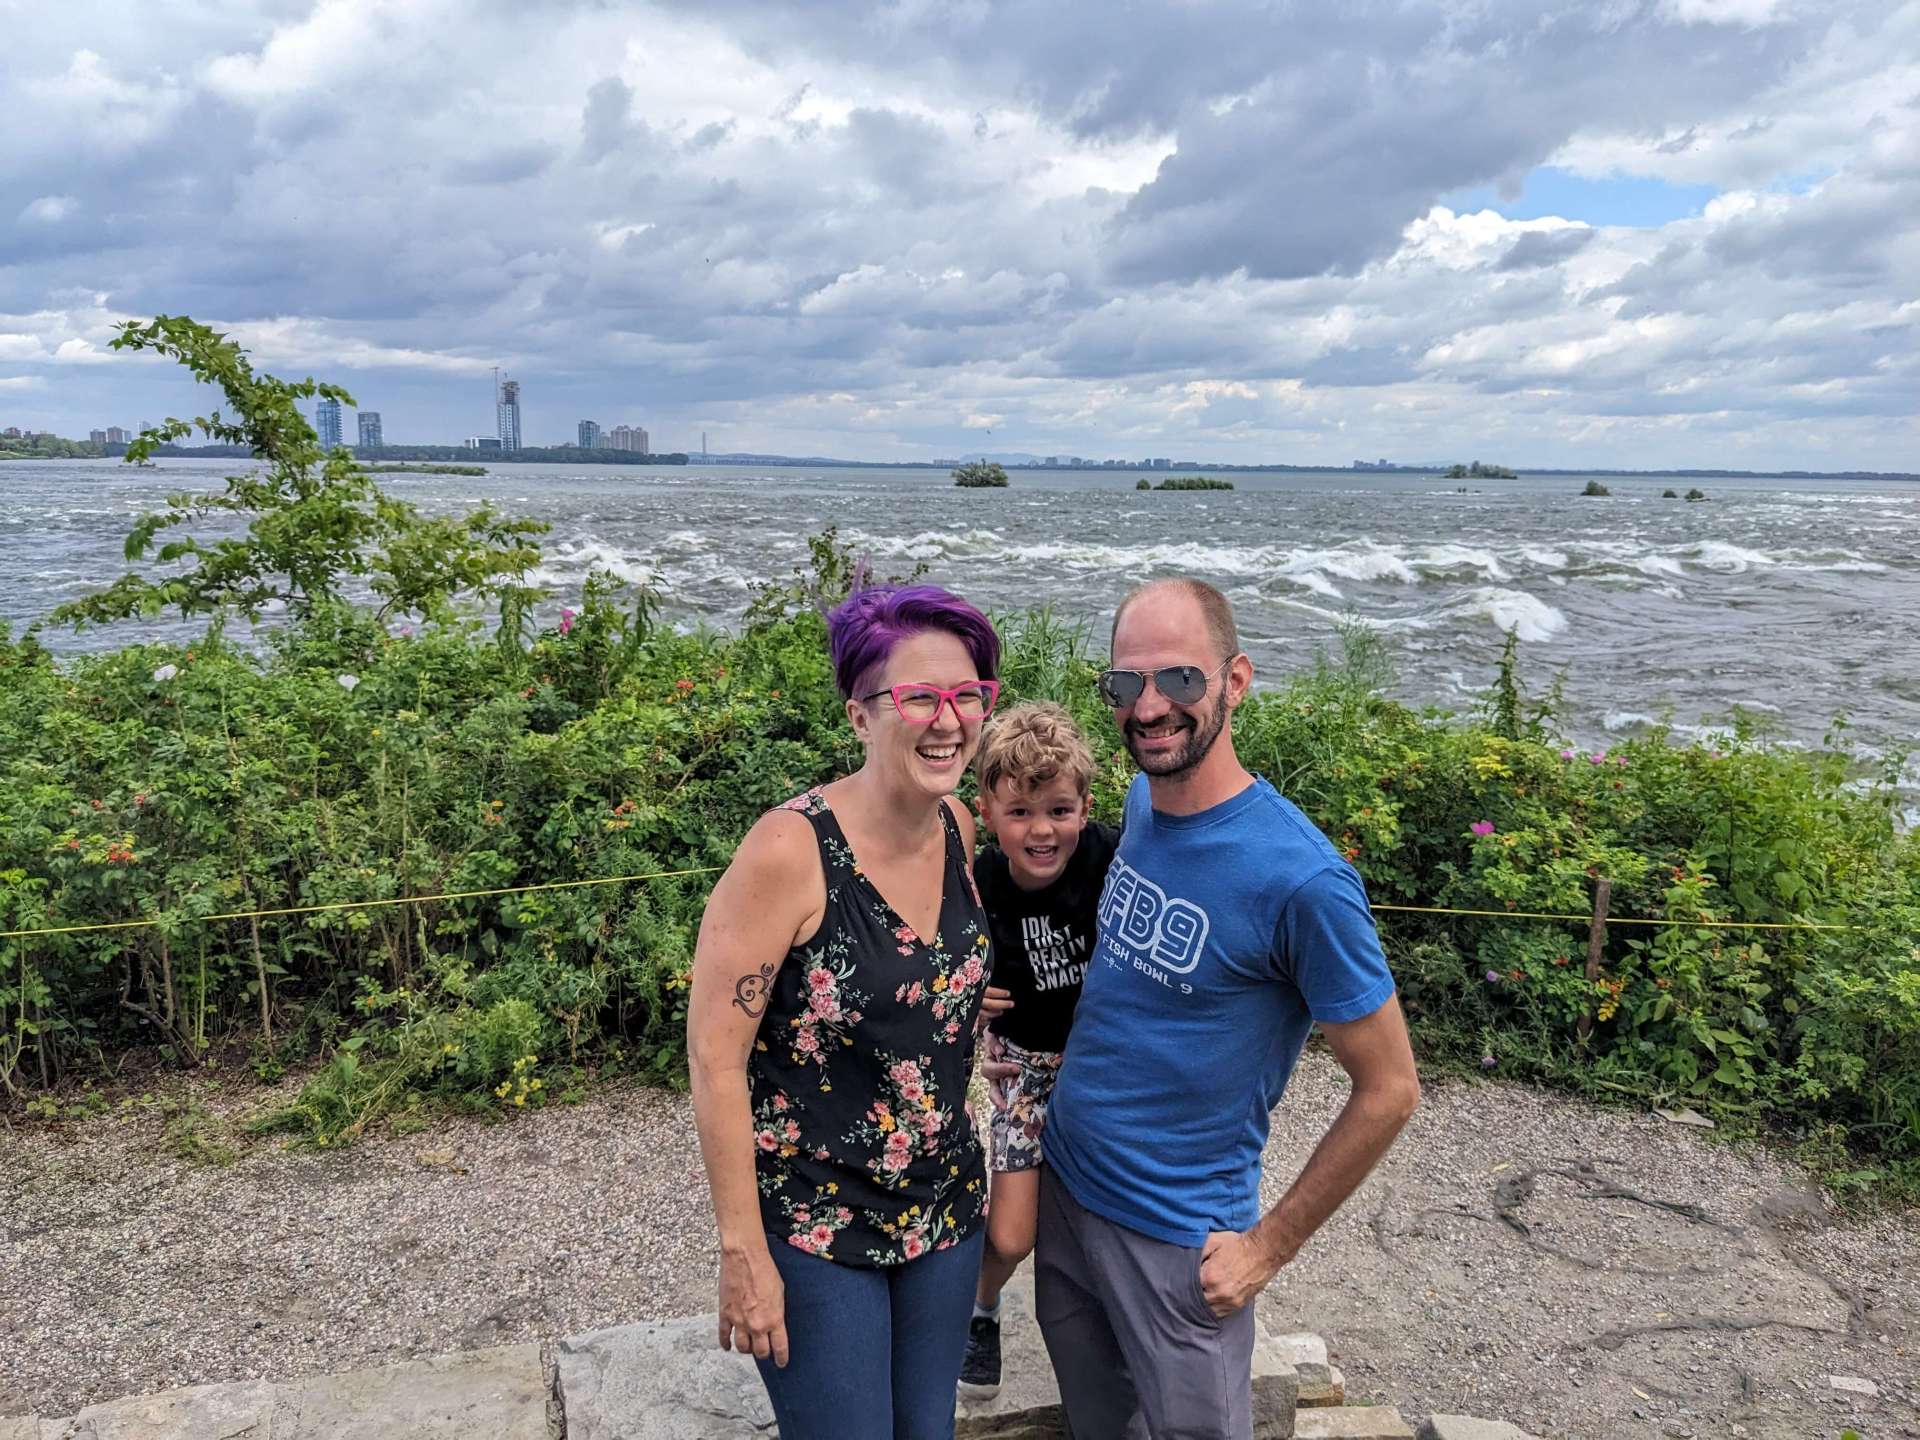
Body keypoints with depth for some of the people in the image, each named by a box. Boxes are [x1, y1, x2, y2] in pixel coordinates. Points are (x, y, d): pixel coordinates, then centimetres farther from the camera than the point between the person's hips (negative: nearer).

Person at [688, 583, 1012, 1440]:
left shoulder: (957, 829, -5)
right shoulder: (789, 850, -23)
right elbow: (714, 1055, -19)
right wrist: (743, 1251, -16)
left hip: (943, 1205, 6)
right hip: (812, 1226, -6)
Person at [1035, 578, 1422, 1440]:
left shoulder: (1299, 878, -25)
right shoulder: (1140, 802, -3)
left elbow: (1388, 1091, -16)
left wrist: (1271, 1244, -11)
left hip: (1177, 1238, -6)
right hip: (1062, 1184, 6)